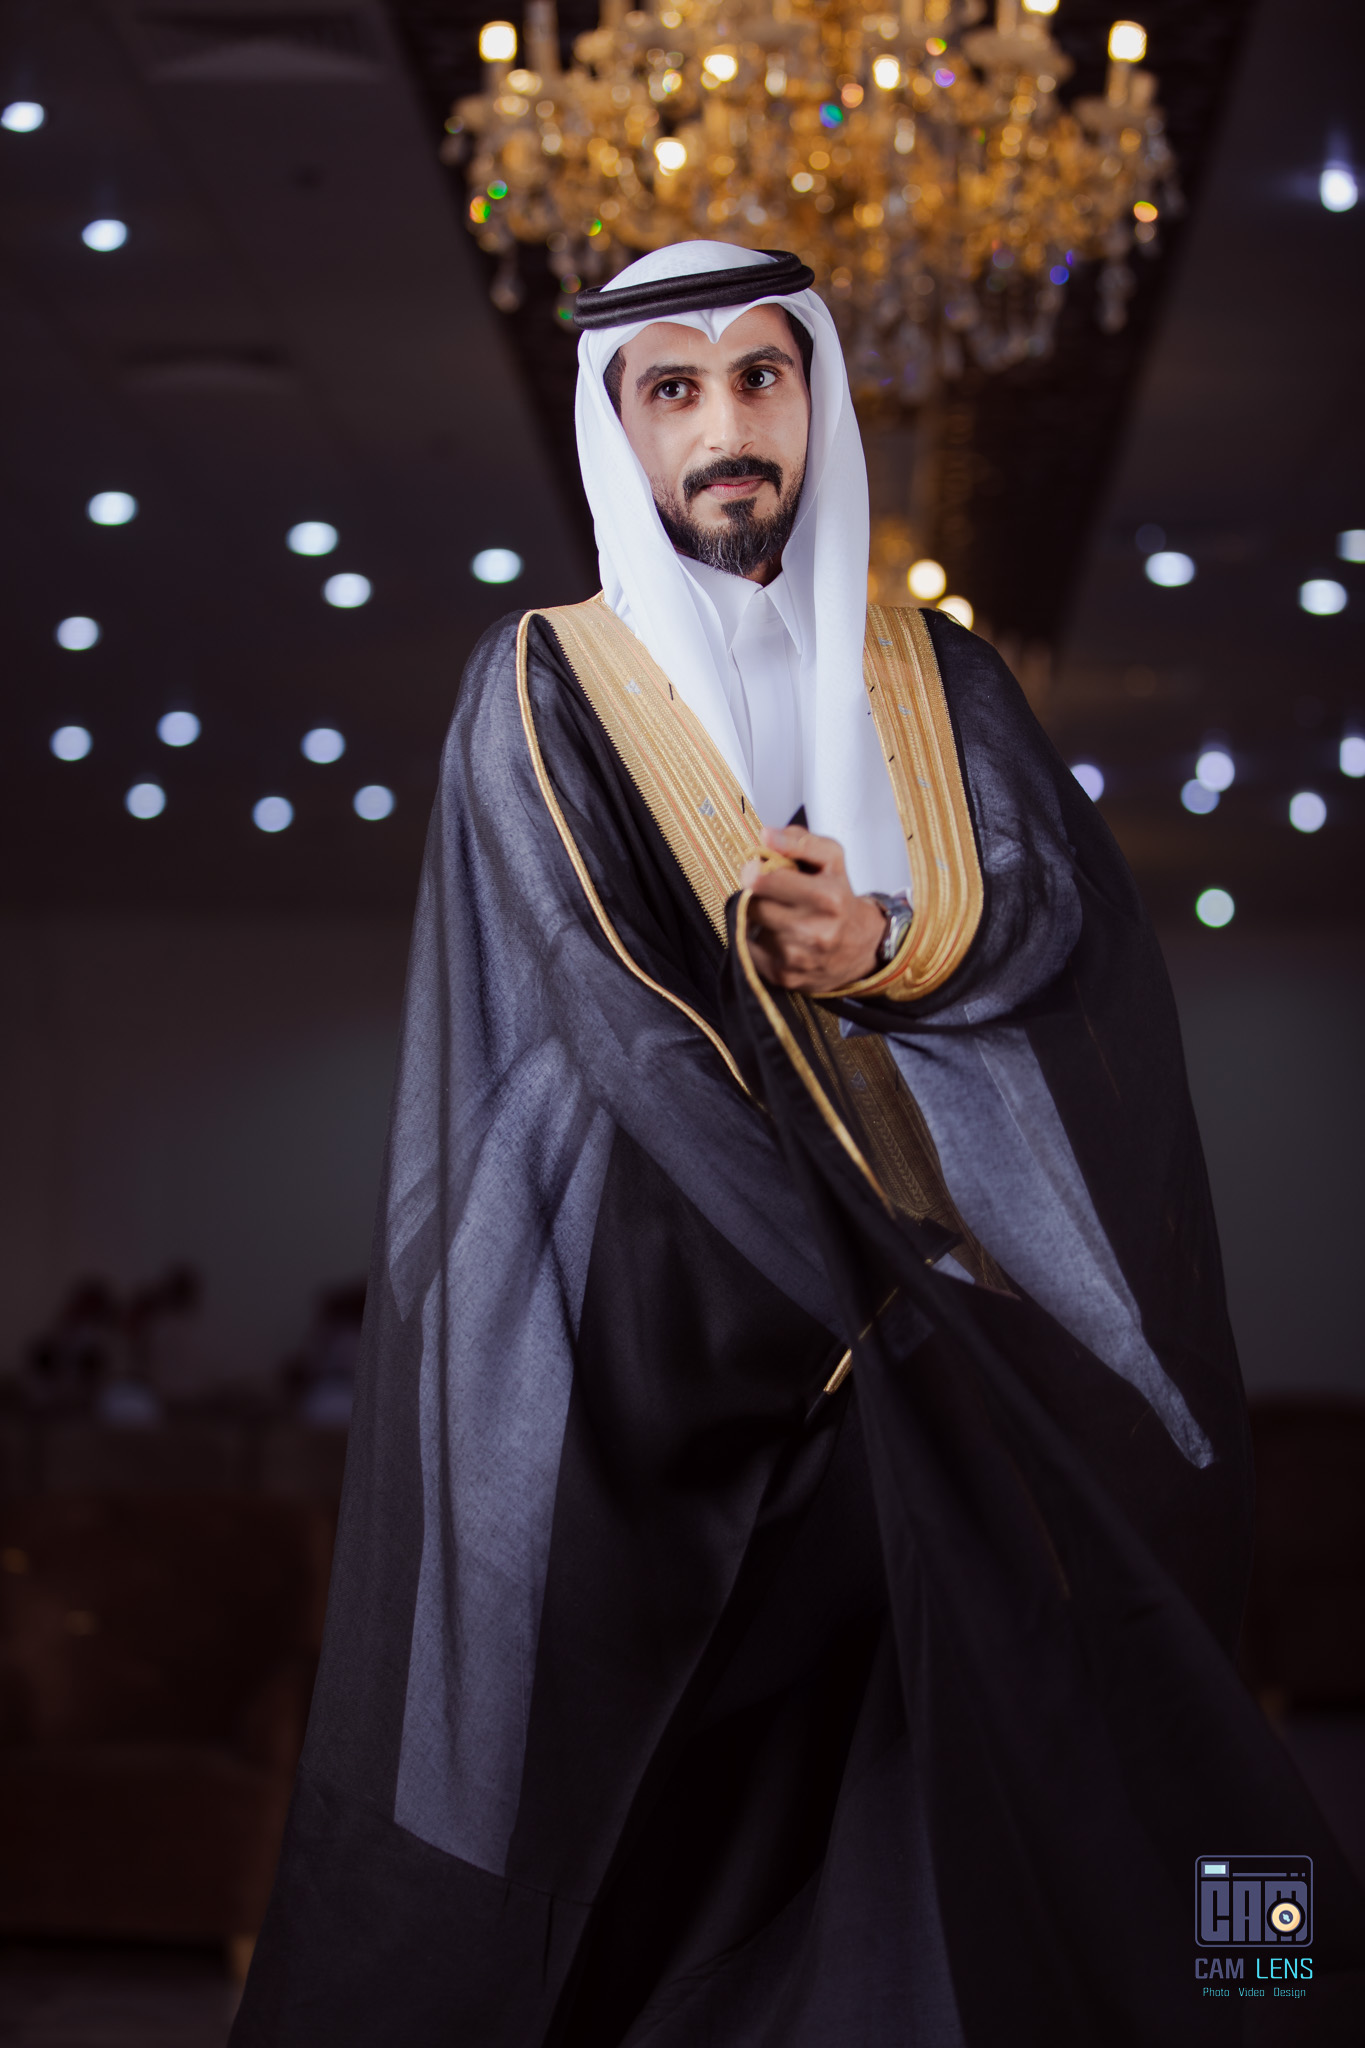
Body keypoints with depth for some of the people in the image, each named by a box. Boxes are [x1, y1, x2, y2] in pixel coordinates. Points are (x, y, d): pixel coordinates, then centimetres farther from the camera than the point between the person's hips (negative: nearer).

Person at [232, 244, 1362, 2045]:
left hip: (952, 1272, 3)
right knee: (664, 1740, -6)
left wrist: (883, 948, -19)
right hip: (666, 1301, -3)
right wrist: (863, 1290, -16)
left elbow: (1052, 903, 3)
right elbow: (615, 1014, -9)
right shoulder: (545, 690, 1)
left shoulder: (936, 678, 14)